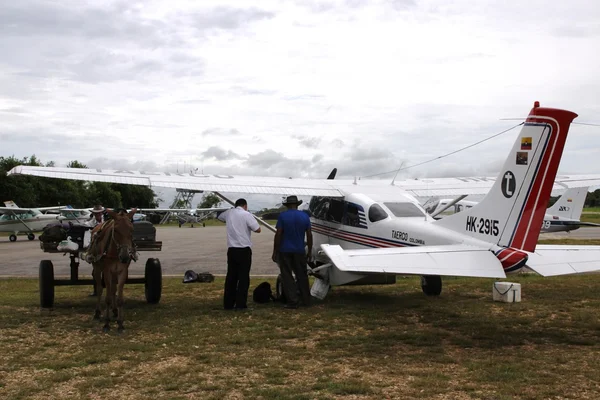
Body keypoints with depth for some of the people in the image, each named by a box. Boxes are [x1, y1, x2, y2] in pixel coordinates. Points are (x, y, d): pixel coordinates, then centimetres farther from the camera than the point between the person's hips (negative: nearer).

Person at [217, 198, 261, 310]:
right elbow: (258, 229, -10)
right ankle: (240, 304, -3)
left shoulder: (229, 213, 8)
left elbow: (220, 217, 30)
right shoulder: (246, 214, -8)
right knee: (243, 277, 0)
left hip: (231, 249, 5)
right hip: (244, 250, -5)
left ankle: (228, 304, 13)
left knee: (231, 276, 11)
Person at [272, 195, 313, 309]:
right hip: (299, 251, 3)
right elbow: (309, 235, 3)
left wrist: (275, 251, -5)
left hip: (285, 251, -3)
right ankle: (306, 300, 18)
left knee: (287, 277, 4)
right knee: (302, 276, 14)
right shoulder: (305, 216, 1)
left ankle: (293, 301, 0)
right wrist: (309, 251, 12)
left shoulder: (282, 216, -7)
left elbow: (278, 234, -10)